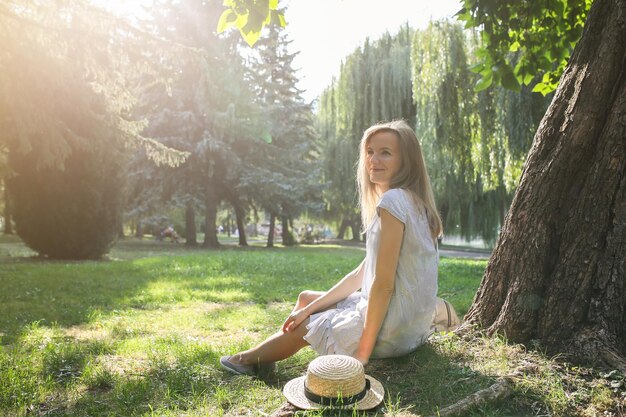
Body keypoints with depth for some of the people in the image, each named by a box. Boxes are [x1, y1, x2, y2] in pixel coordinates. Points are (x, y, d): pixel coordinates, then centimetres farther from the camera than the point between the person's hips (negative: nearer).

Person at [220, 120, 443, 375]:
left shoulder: (392, 201, -19)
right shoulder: (409, 201, 12)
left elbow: (383, 284, -21)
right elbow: (362, 275, 11)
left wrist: (362, 353, -15)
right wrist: (311, 307, 9)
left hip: (390, 329, -9)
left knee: (301, 329, 9)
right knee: (306, 298, 19)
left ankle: (251, 359, 37)